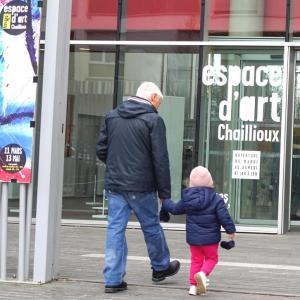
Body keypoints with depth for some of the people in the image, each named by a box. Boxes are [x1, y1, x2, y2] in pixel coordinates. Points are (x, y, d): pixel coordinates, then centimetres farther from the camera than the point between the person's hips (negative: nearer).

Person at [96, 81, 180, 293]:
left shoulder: (112, 116, 8)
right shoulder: (153, 120, -8)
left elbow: (101, 150, 9)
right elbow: (160, 160, -10)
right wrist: (165, 193, -6)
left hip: (114, 184, 4)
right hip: (141, 186, -4)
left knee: (115, 228, 6)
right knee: (151, 226, 14)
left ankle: (113, 279, 5)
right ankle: (161, 267, 33)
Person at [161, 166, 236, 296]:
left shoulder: (187, 198, -3)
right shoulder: (216, 199, -12)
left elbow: (175, 209, 12)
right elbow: (224, 217, -12)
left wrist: (165, 202, 31)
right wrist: (231, 231, 0)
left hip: (193, 237, 3)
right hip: (210, 237, -3)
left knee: (196, 260, 16)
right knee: (211, 258, 12)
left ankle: (193, 285, 9)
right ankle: (203, 273, -16)